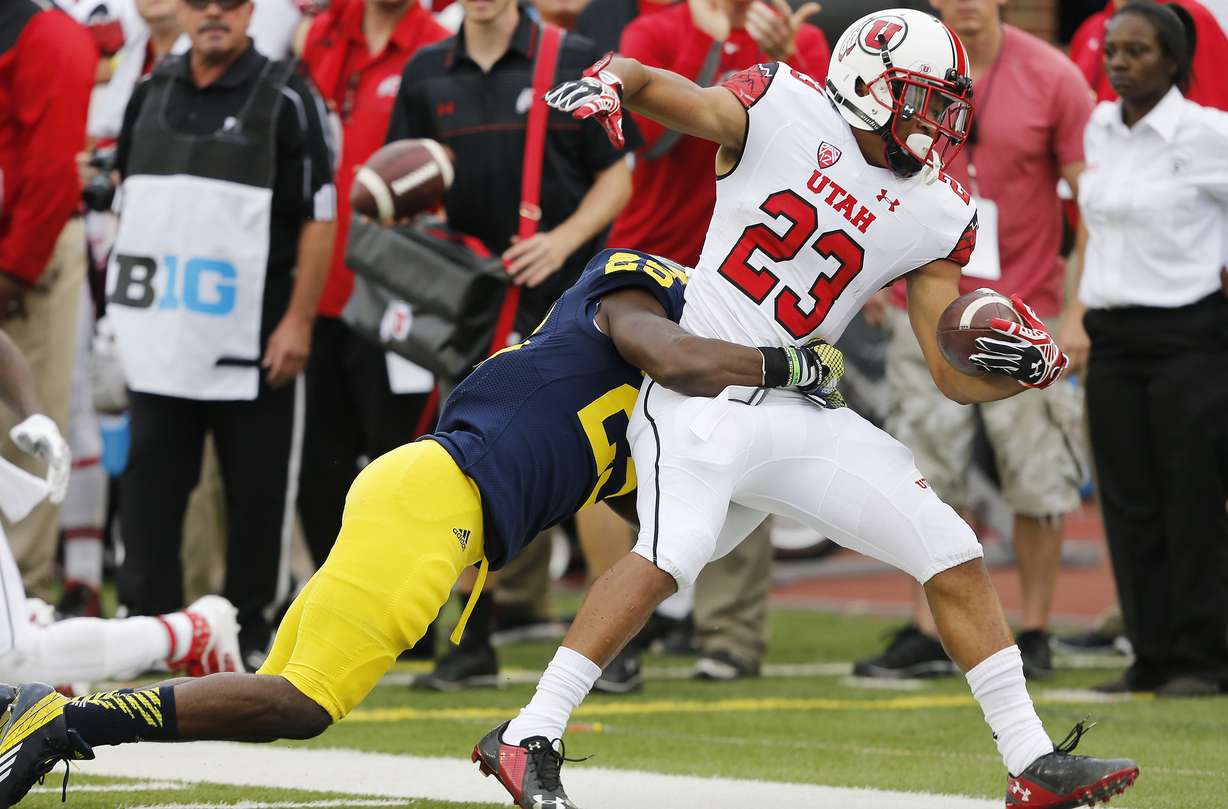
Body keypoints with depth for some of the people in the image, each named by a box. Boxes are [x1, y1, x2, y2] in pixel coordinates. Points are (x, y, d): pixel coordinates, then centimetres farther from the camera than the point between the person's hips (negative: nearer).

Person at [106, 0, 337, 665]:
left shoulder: (285, 99, -5)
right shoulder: (151, 94, 11)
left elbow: (319, 218, -6)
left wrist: (298, 321, -12)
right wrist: (124, 299, 14)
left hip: (251, 339, -4)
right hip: (161, 335, 4)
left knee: (257, 491, 4)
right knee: (149, 483, 2)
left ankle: (251, 628, 13)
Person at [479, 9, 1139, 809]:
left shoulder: (935, 216, 7)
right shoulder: (777, 111, -5)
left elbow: (954, 375, 9)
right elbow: (649, 82, -2)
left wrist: (1024, 369, -12)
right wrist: (604, 84, -26)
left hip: (802, 413, 6)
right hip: (701, 388, -6)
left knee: (956, 557, 2)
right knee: (672, 552, -30)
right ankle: (527, 741, -24)